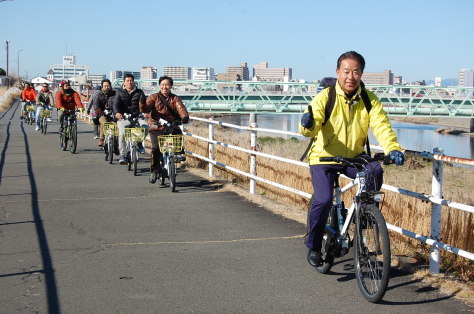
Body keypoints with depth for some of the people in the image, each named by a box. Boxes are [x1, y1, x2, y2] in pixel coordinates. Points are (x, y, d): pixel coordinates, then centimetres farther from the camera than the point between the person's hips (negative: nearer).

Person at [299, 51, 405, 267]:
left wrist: (392, 148, -35)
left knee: (375, 171, -28)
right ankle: (313, 247, 4)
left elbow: (381, 125, -16)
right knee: (324, 201, -19)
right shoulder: (325, 97, -13)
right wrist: (308, 125, -48)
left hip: (354, 157, 2)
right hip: (324, 158, -2)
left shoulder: (369, 99, -5)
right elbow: (310, 130, -23)